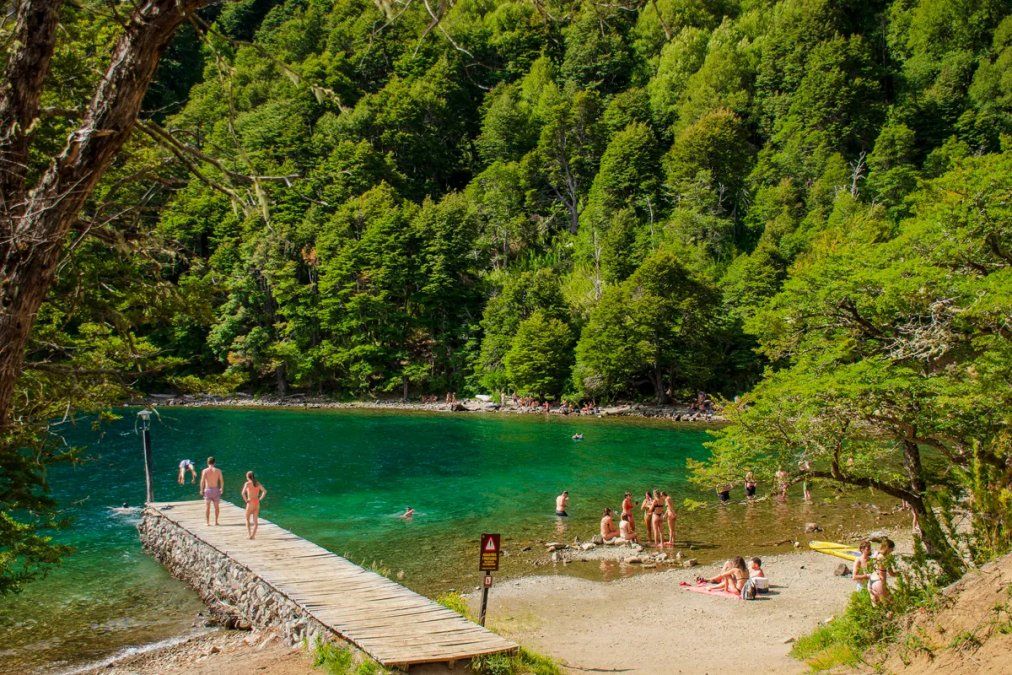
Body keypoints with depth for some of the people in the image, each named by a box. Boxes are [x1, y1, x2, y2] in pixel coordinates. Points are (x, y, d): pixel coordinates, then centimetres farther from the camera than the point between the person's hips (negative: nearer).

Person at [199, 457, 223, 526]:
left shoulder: (204, 471, -6)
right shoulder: (218, 470, -3)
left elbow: (202, 481, -10)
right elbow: (222, 481, -1)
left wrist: (201, 490, 1)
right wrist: (222, 488, 13)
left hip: (207, 490, -1)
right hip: (216, 490, 1)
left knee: (207, 507, 7)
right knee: (216, 506, 14)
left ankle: (208, 522, 7)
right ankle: (216, 521, 16)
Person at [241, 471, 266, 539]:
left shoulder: (247, 483, -7)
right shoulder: (258, 483, 7)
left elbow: (243, 493, -21)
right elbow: (265, 491, 3)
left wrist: (245, 500, -9)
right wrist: (260, 498, 6)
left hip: (250, 503, -4)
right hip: (257, 503, 4)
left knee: (247, 519, 12)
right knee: (255, 520, 8)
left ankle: (249, 534, 2)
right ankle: (253, 535, 0)